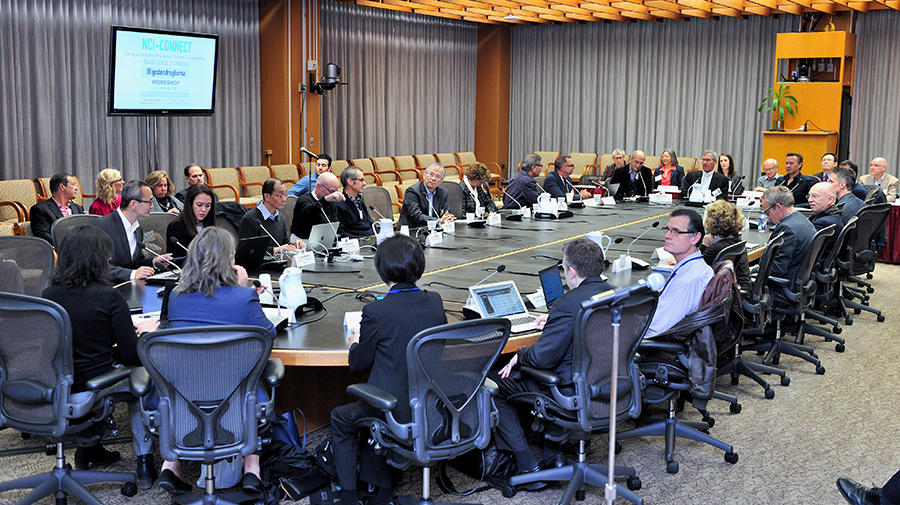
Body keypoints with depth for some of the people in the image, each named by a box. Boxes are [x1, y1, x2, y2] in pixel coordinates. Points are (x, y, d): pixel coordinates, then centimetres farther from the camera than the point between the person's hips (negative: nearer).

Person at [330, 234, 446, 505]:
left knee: (340, 419, 24)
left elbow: (358, 364, -5)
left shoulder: (376, 311, -19)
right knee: (369, 408, 32)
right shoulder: (435, 302, -3)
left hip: (398, 412, -6)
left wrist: (356, 344, 17)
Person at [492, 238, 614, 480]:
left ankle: (528, 467, 4)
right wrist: (554, 322, 24)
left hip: (574, 391, -9)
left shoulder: (568, 304, -23)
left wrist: (520, 355, -2)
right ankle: (552, 453, 26)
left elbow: (542, 357, -22)